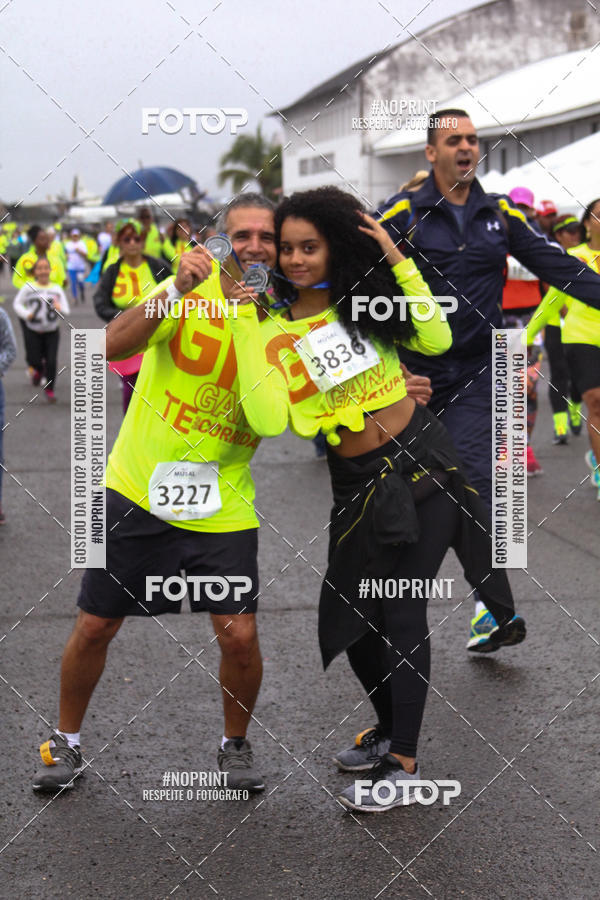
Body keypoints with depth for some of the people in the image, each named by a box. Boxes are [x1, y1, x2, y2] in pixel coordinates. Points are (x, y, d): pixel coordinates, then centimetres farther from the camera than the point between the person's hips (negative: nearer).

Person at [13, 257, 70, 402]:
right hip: (33, 331, 0)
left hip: (52, 332, 0)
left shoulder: (57, 289, -2)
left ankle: (49, 389, 14)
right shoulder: (28, 287, -5)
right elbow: (17, 303, 5)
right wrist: (26, 314, -13)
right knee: (35, 361, -2)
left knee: (51, 362, -6)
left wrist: (60, 309, -23)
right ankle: (38, 371, 36)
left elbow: (66, 311, 0)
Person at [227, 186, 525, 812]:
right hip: (360, 481, 2)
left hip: (424, 457, -2)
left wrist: (397, 262, -11)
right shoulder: (271, 328, -4)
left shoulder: (365, 297, 1)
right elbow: (268, 421, -18)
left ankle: (403, 764, 6)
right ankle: (390, 730, 34)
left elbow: (436, 340, -8)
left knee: (402, 610, -3)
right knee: (350, 616, 8)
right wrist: (245, 327, -18)